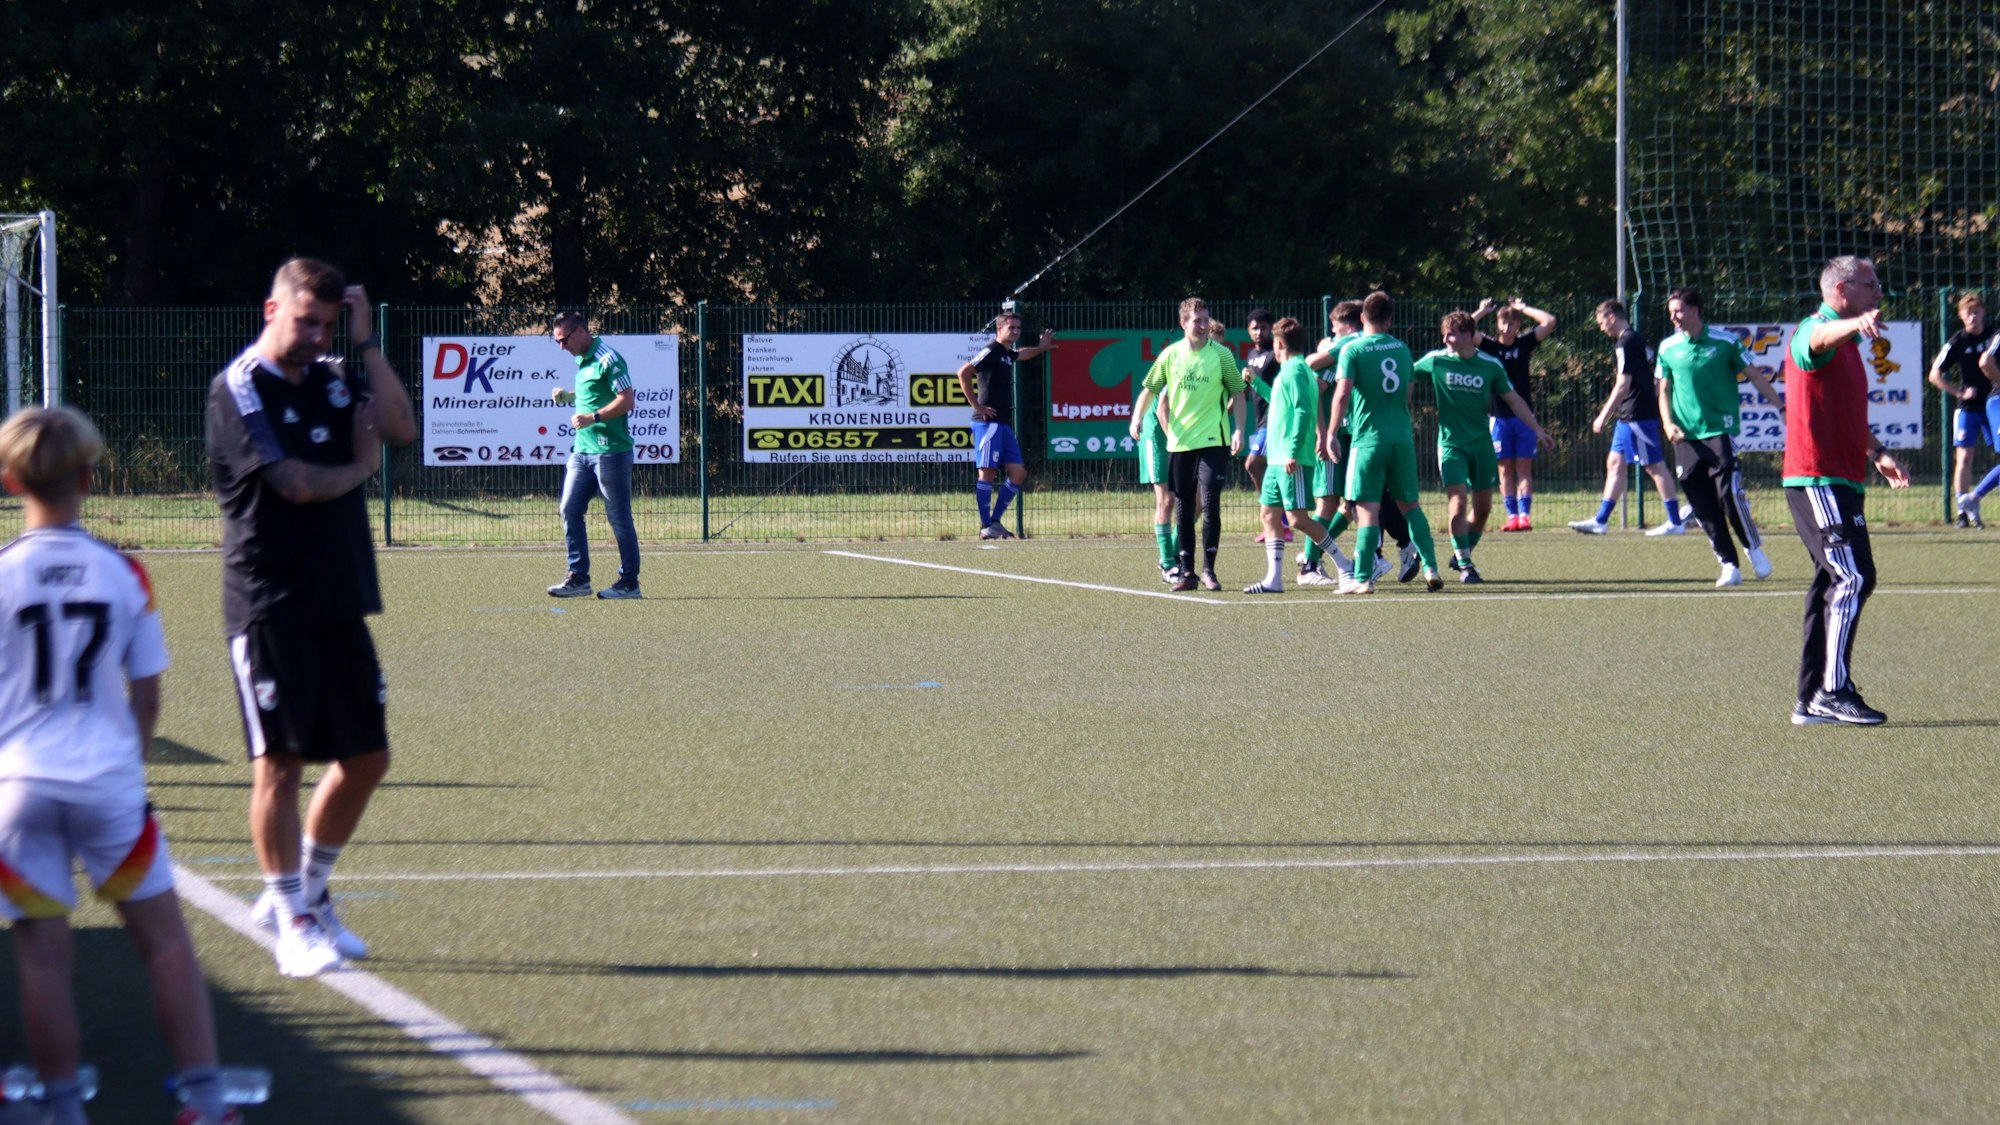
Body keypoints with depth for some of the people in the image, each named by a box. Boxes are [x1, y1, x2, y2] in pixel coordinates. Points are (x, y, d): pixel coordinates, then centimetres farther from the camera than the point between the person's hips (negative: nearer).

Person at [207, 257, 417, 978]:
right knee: (281, 761, -5)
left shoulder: (335, 380, 12)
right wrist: (359, 469, 1)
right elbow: (296, 482, -17)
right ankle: (292, 922, 2)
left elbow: (401, 429, -4)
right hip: (270, 607, -7)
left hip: (340, 604, 7)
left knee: (366, 757, 8)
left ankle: (306, 892, 25)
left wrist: (365, 343, -5)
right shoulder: (240, 389, -8)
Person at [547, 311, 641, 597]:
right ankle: (578, 577, 7)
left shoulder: (607, 359, -13)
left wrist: (593, 417, -24)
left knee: (618, 517, -2)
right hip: (583, 450, 9)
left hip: (611, 451, -9)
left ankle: (629, 582, 4)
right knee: (570, 510, 3)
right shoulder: (582, 360, 15)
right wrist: (569, 396, 11)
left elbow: (627, 400, -18)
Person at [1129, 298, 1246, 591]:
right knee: (1183, 510, 6)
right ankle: (1186, 571, 13)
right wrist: (1137, 419, -2)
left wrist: (1239, 429, -7)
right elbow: (1150, 389, 12)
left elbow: (1237, 393, 4)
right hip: (1179, 443, 3)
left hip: (1213, 442, -3)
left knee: (1210, 506, -9)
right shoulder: (1170, 355, 4)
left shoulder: (1221, 355, -1)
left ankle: (1208, 569, 0)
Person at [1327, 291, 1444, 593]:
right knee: (1409, 504, 14)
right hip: (1402, 437, 4)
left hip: (1369, 438, -4)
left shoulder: (1353, 350, -5)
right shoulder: (1401, 349, 11)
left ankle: (1362, 578, -6)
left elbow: (1343, 394, -14)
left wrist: (1330, 434, -10)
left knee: (1367, 509, -4)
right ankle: (1430, 567, 8)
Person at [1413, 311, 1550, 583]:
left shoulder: (1490, 365, -1)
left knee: (1483, 508, 7)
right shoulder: (1436, 360, -5)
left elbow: (1513, 400, 9)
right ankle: (1465, 565, -7)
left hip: (1482, 444, 3)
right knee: (1458, 504, -15)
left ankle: (1462, 556, 28)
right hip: (1451, 444, -3)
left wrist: (1536, 428, 7)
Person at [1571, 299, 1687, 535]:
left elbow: (1623, 385, -20)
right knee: (1615, 463, 11)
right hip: (1628, 417, 10)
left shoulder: (1625, 345, -15)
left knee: (1655, 466, -6)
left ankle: (1675, 522, -3)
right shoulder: (1636, 341, 15)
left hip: (1637, 416, -10)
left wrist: (1603, 416, -17)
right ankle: (1601, 520, 14)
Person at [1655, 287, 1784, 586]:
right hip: (1686, 437, 3)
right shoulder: (1668, 348, 8)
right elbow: (1664, 391, 15)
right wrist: (1668, 423, -1)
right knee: (1704, 508, -1)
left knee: (1729, 495, -15)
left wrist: (1781, 407, -1)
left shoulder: (1724, 342, -1)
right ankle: (1729, 564, 6)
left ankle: (1754, 548, 6)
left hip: (1720, 431, -3)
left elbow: (1755, 377, 4)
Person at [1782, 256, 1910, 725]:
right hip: (1818, 480, -10)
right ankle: (1833, 690, -18)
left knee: (1834, 583, 10)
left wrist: (1877, 452, 27)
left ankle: (1813, 699, 13)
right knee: (1854, 577, -17)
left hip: (1841, 482, 10)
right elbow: (1821, 338, -37)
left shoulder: (1847, 344, 21)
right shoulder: (1814, 331, -10)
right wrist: (1855, 324, -57)